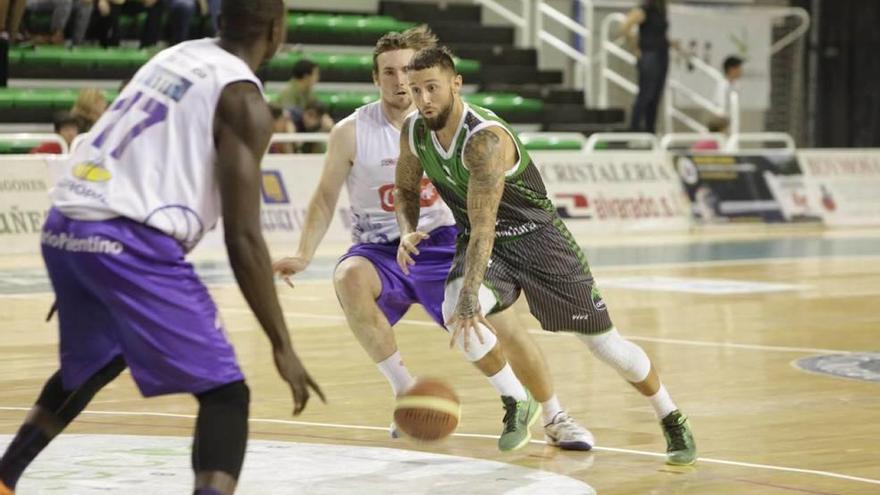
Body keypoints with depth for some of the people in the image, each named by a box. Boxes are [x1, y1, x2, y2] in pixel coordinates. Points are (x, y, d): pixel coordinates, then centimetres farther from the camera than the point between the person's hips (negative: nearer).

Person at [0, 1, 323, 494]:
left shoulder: (177, 56, 20)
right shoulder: (243, 100, -3)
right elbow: (242, 237, -9)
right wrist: (282, 346, -6)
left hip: (63, 227, 8)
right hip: (128, 242, -8)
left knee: (94, 362, 34)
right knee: (225, 393, -3)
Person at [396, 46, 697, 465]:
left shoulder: (486, 139, -31)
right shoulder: (414, 133, -10)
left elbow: (484, 225, -38)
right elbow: (406, 189, 10)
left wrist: (470, 299, -46)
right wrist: (408, 230, -13)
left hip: (536, 237, -5)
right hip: (482, 243, 5)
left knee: (604, 342, -1)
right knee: (455, 313, -27)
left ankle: (672, 419, 24)